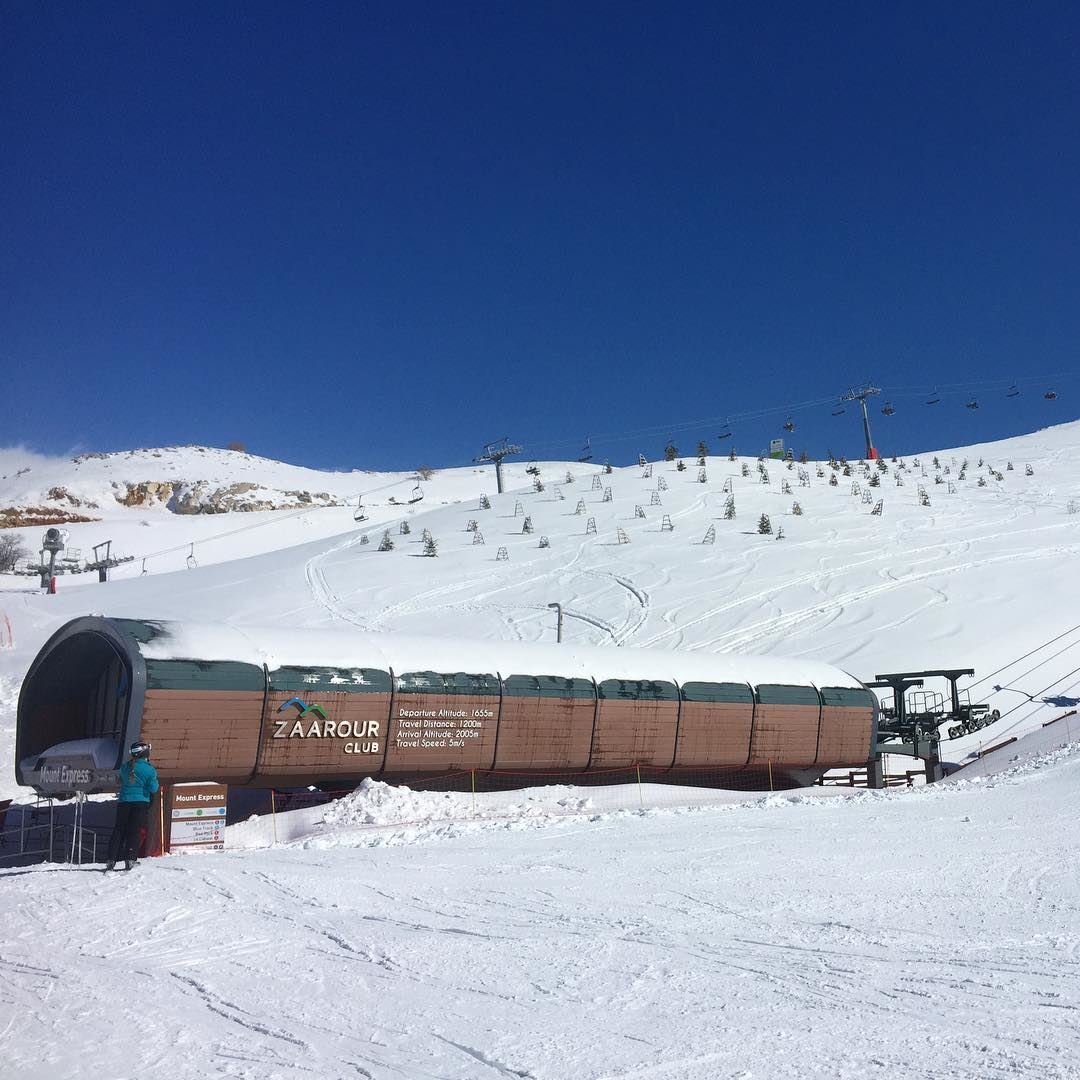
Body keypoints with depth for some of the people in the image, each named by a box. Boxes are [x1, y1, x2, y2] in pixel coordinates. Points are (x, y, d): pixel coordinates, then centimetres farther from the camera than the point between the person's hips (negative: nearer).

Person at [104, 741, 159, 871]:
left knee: (118, 830, 8)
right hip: (141, 803, -3)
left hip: (124, 801, 3)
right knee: (134, 831, 0)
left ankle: (111, 860, 5)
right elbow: (153, 789, -8)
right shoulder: (149, 769, -9)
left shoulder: (125, 767, 5)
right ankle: (130, 859, -7)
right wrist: (154, 778, 8)